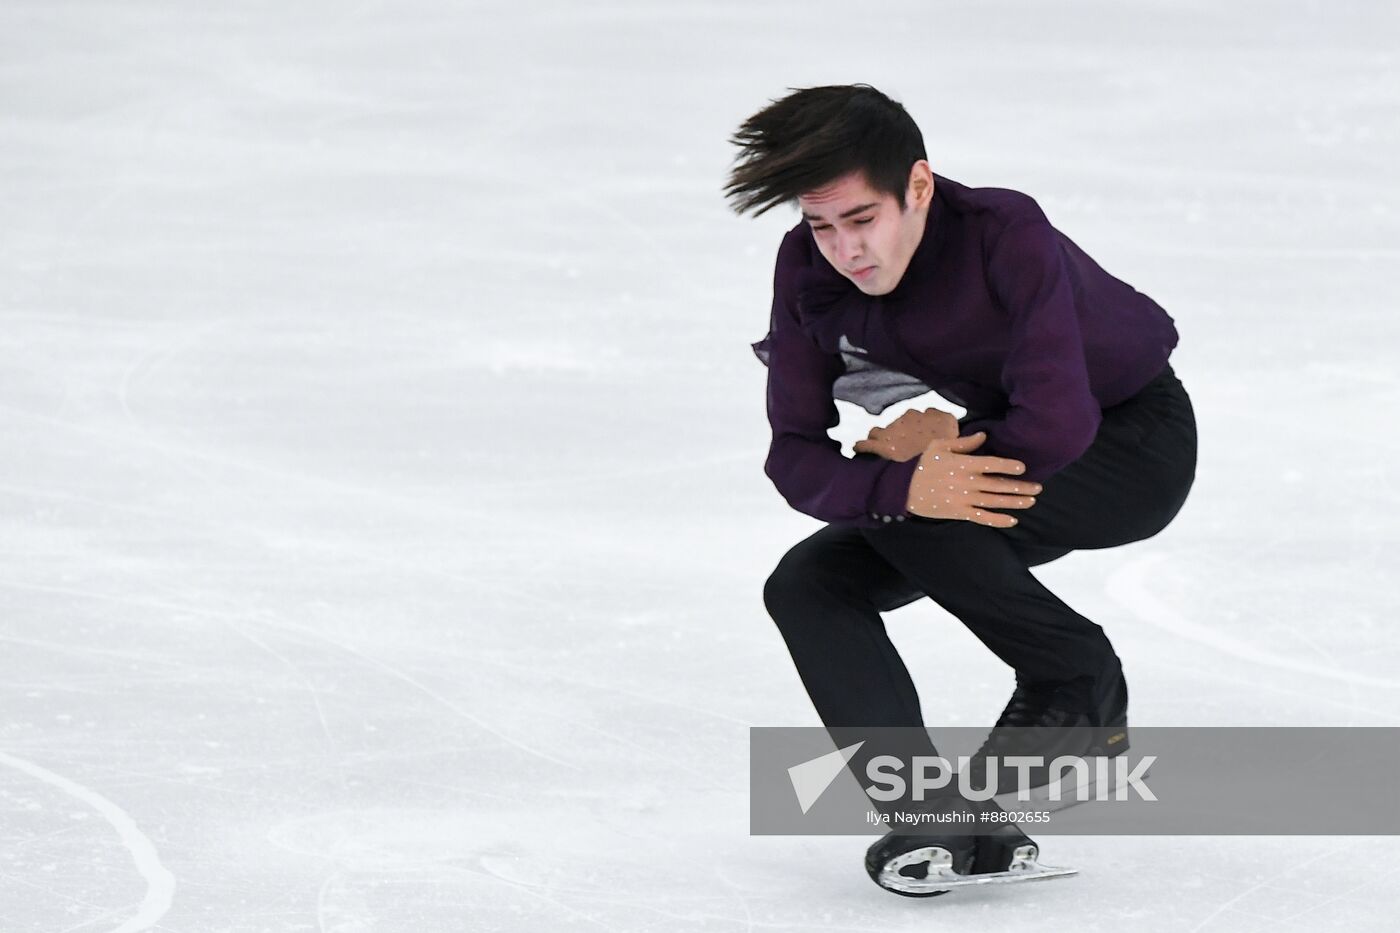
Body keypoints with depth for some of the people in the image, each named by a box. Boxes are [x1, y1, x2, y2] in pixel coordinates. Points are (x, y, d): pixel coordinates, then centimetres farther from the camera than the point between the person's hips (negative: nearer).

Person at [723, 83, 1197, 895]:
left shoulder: (1008, 236, -34)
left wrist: (925, 446, -23)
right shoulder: (808, 272, -16)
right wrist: (901, 484, -40)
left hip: (1132, 441, -7)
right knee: (808, 586, -12)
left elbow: (1057, 427, -40)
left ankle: (1080, 685, -9)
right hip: (986, 449, 7)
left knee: (924, 519, -33)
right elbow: (797, 456, -19)